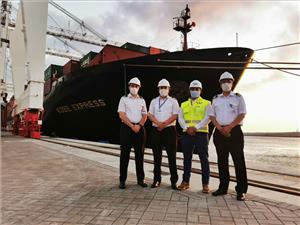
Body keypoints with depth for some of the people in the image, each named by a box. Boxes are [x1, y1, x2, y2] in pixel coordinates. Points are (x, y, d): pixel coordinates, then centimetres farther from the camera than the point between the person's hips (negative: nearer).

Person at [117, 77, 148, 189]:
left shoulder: (142, 100, 14)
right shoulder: (124, 99, 4)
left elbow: (145, 116, 8)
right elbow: (121, 115, -6)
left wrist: (139, 125, -10)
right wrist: (132, 126, -13)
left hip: (139, 128, 3)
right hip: (126, 128, -3)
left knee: (140, 154, 7)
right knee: (125, 154, 1)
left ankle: (140, 179, 17)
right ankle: (122, 180, 10)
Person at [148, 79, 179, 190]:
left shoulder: (173, 101, 6)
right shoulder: (154, 101, 14)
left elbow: (175, 116, -5)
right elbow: (150, 115, 5)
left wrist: (164, 124, -15)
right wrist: (158, 123, -13)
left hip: (169, 130, -3)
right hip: (156, 130, 3)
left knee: (172, 156, -1)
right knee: (157, 156, 7)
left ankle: (174, 181, 6)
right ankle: (156, 179, 17)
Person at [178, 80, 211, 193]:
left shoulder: (206, 103, 7)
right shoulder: (184, 104, 16)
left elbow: (207, 118, -5)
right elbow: (180, 118, 6)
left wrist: (196, 127, -16)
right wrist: (187, 128, -12)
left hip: (201, 133, -3)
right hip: (187, 134, 3)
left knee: (204, 158, -1)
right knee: (187, 158, 8)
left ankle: (205, 184, 7)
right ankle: (185, 181, 18)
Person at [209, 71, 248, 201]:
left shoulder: (238, 97, 6)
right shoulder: (216, 99, 14)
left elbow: (242, 114, -4)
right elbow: (212, 116, 9)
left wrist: (229, 127, -15)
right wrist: (219, 127, -9)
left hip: (234, 131, -3)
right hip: (219, 132, 3)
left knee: (239, 161, -3)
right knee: (222, 161, 9)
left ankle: (241, 190, 5)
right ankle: (223, 187, 19)